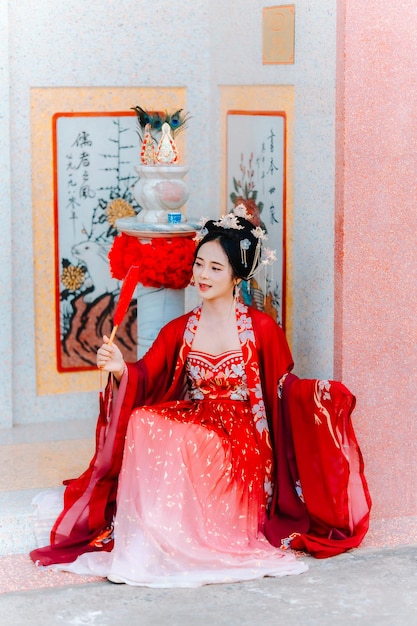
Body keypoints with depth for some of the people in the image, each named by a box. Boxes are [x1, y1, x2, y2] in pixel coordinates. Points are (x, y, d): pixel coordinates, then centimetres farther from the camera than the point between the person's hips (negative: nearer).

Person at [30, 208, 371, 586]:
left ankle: (169, 543, -21)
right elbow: (144, 378, -3)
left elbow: (283, 386, 4)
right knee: (143, 423, -28)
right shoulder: (179, 330, 8)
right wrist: (120, 370, -25)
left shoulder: (261, 328, 1)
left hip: (241, 442, -3)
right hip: (189, 425, 3)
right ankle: (146, 540, -25)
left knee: (173, 442, -32)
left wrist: (314, 393, -18)